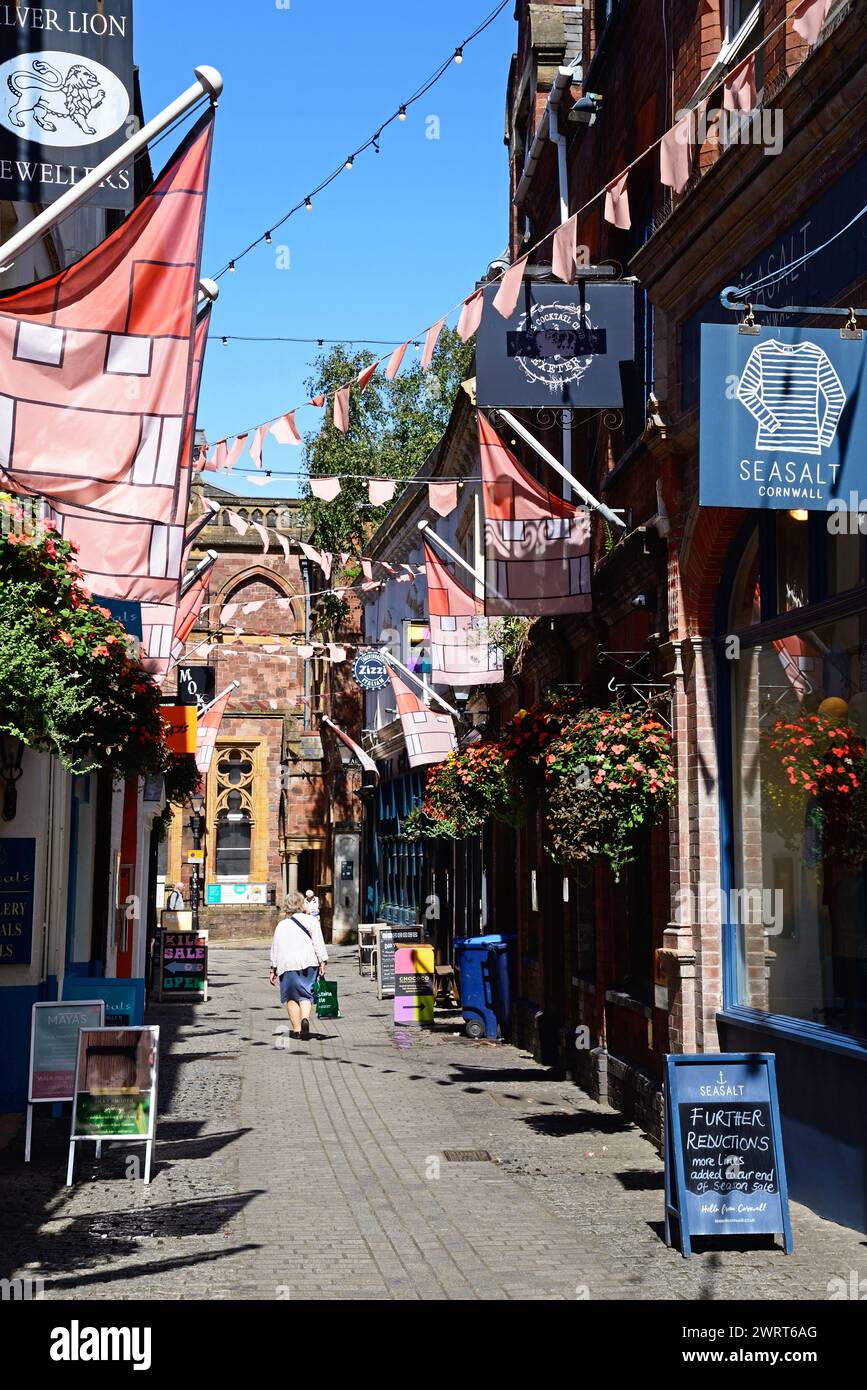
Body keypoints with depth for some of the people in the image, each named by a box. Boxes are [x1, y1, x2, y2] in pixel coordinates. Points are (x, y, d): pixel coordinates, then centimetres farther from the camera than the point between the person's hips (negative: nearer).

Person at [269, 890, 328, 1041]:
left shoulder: (281, 925, 11)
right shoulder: (311, 920, 4)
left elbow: (275, 948, 12)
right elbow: (318, 943, -3)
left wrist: (273, 969, 16)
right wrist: (322, 962, -3)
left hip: (287, 965, 1)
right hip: (308, 962, -1)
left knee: (292, 996, 10)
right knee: (306, 994, 4)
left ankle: (296, 1029, 5)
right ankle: (305, 1019, -22)